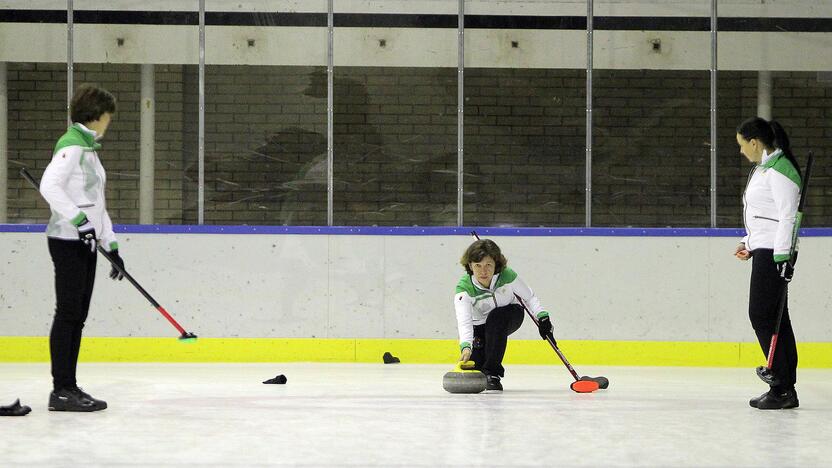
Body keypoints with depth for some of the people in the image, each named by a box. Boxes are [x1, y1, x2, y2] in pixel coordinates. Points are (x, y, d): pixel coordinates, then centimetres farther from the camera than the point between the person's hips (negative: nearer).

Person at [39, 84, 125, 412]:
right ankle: (62, 390, -7)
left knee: (78, 316, 9)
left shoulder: (89, 148, 19)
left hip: (84, 243, 9)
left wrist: (111, 245, 19)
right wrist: (79, 219, -28)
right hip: (68, 241, -9)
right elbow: (49, 185, -24)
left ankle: (69, 388, 13)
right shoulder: (72, 144, -11)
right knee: (68, 313, -8)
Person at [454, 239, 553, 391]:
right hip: (480, 326, 0)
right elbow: (464, 320, -44)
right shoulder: (464, 288, -31)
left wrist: (543, 317, -21)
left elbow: (529, 297, -10)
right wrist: (465, 347, -60)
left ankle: (493, 373, -29)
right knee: (472, 366, -15)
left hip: (511, 316, 0)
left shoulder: (508, 276, -27)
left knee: (496, 316, -35)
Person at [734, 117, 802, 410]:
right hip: (765, 250, 10)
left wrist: (783, 256, -23)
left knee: (762, 315, -9)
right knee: (775, 319, 8)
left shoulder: (779, 170, -15)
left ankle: (782, 388, -7)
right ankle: (786, 389, 10)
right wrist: (749, 244, 19)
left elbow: (787, 215, -20)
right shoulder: (762, 168, 18)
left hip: (774, 253, -10)